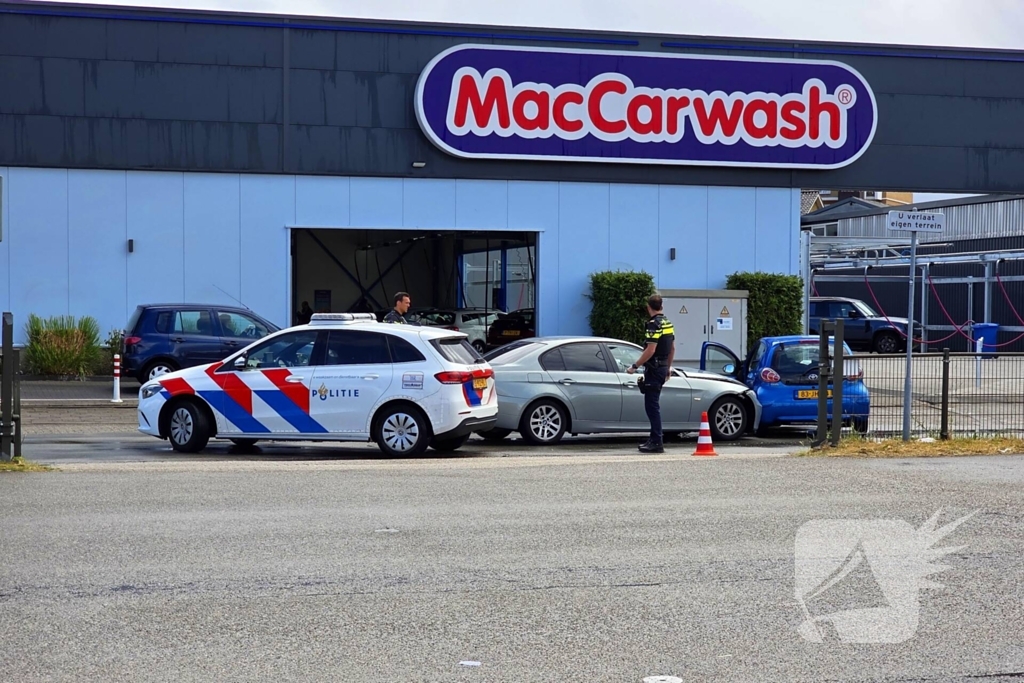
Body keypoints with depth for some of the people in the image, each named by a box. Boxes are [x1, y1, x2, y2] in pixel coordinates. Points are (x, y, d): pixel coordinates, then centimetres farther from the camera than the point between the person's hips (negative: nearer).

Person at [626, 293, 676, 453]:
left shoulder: (654, 324, -16)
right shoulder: (668, 323, 13)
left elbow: (650, 350, -23)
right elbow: (672, 348, 19)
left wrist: (635, 366, -17)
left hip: (654, 369, -9)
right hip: (662, 368, 9)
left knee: (652, 405, -7)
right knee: (653, 404, 16)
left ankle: (657, 443, -8)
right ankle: (655, 439, 19)